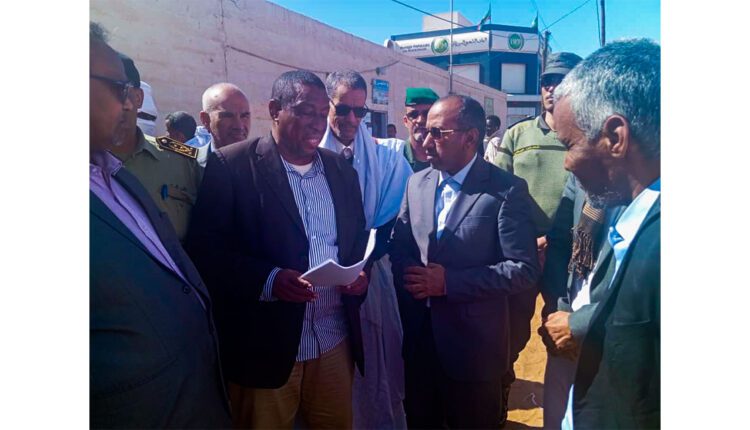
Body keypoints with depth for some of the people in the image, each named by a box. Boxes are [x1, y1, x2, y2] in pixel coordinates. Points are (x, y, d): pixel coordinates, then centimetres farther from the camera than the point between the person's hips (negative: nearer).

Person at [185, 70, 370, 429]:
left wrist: (360, 272, -5)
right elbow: (203, 249, -11)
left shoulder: (342, 171, 9)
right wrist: (269, 279, -24)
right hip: (264, 347, -4)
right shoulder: (231, 165, -8)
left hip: (336, 342, 5)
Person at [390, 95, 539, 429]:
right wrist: (408, 275, -14)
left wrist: (449, 282, -21)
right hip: (418, 338, 5)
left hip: (473, 345, -4)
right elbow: (398, 247, 8)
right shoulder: (416, 183, 4)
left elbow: (524, 270, -17)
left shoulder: (507, 190, -13)